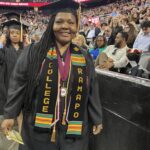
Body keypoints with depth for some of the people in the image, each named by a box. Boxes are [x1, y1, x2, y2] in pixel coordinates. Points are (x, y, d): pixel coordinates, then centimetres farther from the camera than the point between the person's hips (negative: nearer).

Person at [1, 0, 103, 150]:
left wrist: (97, 119, 11)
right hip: (38, 127, -1)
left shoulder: (85, 58, 5)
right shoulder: (33, 52, -2)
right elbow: (18, 85, -2)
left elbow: (92, 91, 9)